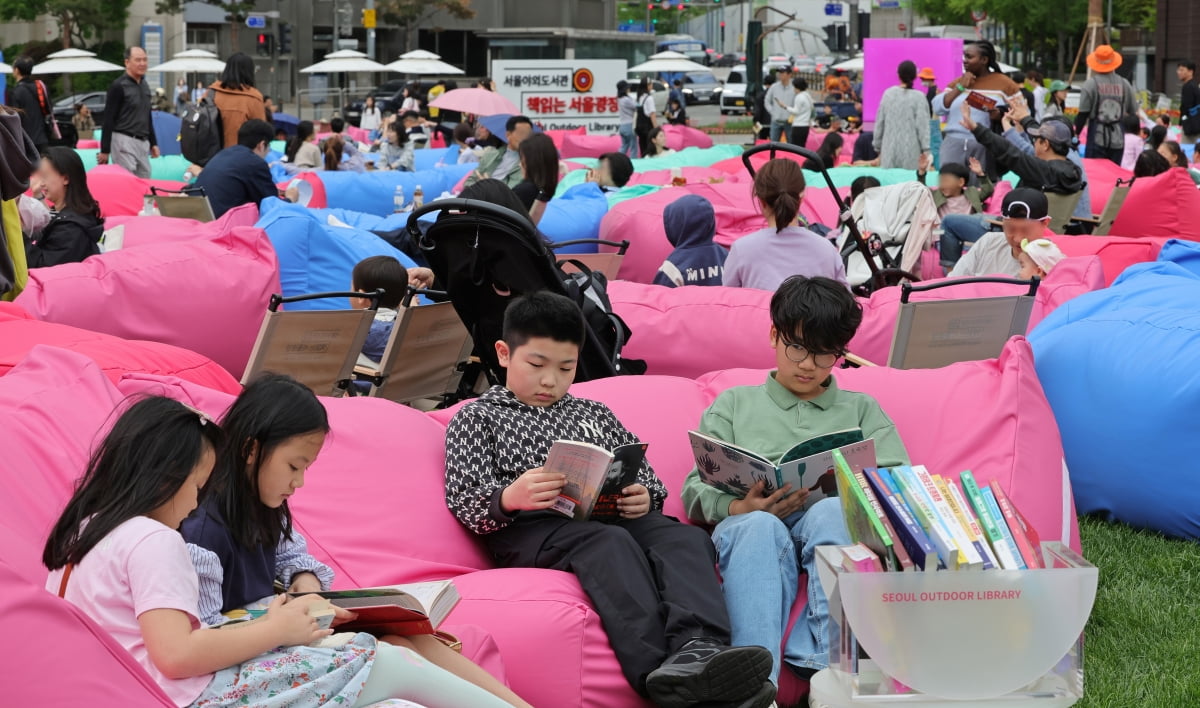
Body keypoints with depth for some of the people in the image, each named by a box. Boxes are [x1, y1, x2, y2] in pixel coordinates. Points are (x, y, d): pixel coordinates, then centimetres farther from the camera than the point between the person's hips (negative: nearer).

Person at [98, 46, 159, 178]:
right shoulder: (118, 86, -7)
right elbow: (108, 119, -9)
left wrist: (153, 143, 22)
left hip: (143, 143, 8)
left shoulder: (145, 86, 16)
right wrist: (104, 150, -12)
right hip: (124, 141, -8)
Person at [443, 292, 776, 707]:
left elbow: (644, 475, 27)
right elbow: (463, 502, 3)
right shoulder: (477, 418, 16)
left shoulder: (593, 414, 30)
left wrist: (644, 498, 1)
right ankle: (660, 673, -58)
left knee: (686, 537, -27)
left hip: (610, 516, 5)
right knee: (610, 542, -37)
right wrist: (508, 499, -21)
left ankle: (697, 649, -55)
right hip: (530, 529, -5)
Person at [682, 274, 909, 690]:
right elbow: (696, 490, 15)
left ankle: (823, 666, -52)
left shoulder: (862, 410, 30)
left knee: (831, 512, -37)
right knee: (760, 526, -39)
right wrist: (738, 508, -8)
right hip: (749, 528, -1)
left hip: (834, 520, 1)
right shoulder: (734, 405, 28)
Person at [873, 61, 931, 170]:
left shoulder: (888, 94, 5)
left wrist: (878, 145, 19)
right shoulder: (918, 97, -5)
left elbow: (879, 123, 9)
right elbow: (923, 125, -8)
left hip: (889, 150, 3)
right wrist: (926, 150, -7)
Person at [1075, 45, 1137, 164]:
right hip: (1118, 139, 4)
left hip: (1097, 138, -3)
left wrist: (1076, 133, 4)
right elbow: (1133, 112, 11)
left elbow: (1083, 114, -7)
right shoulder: (1124, 84, 5)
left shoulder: (1091, 84, -6)